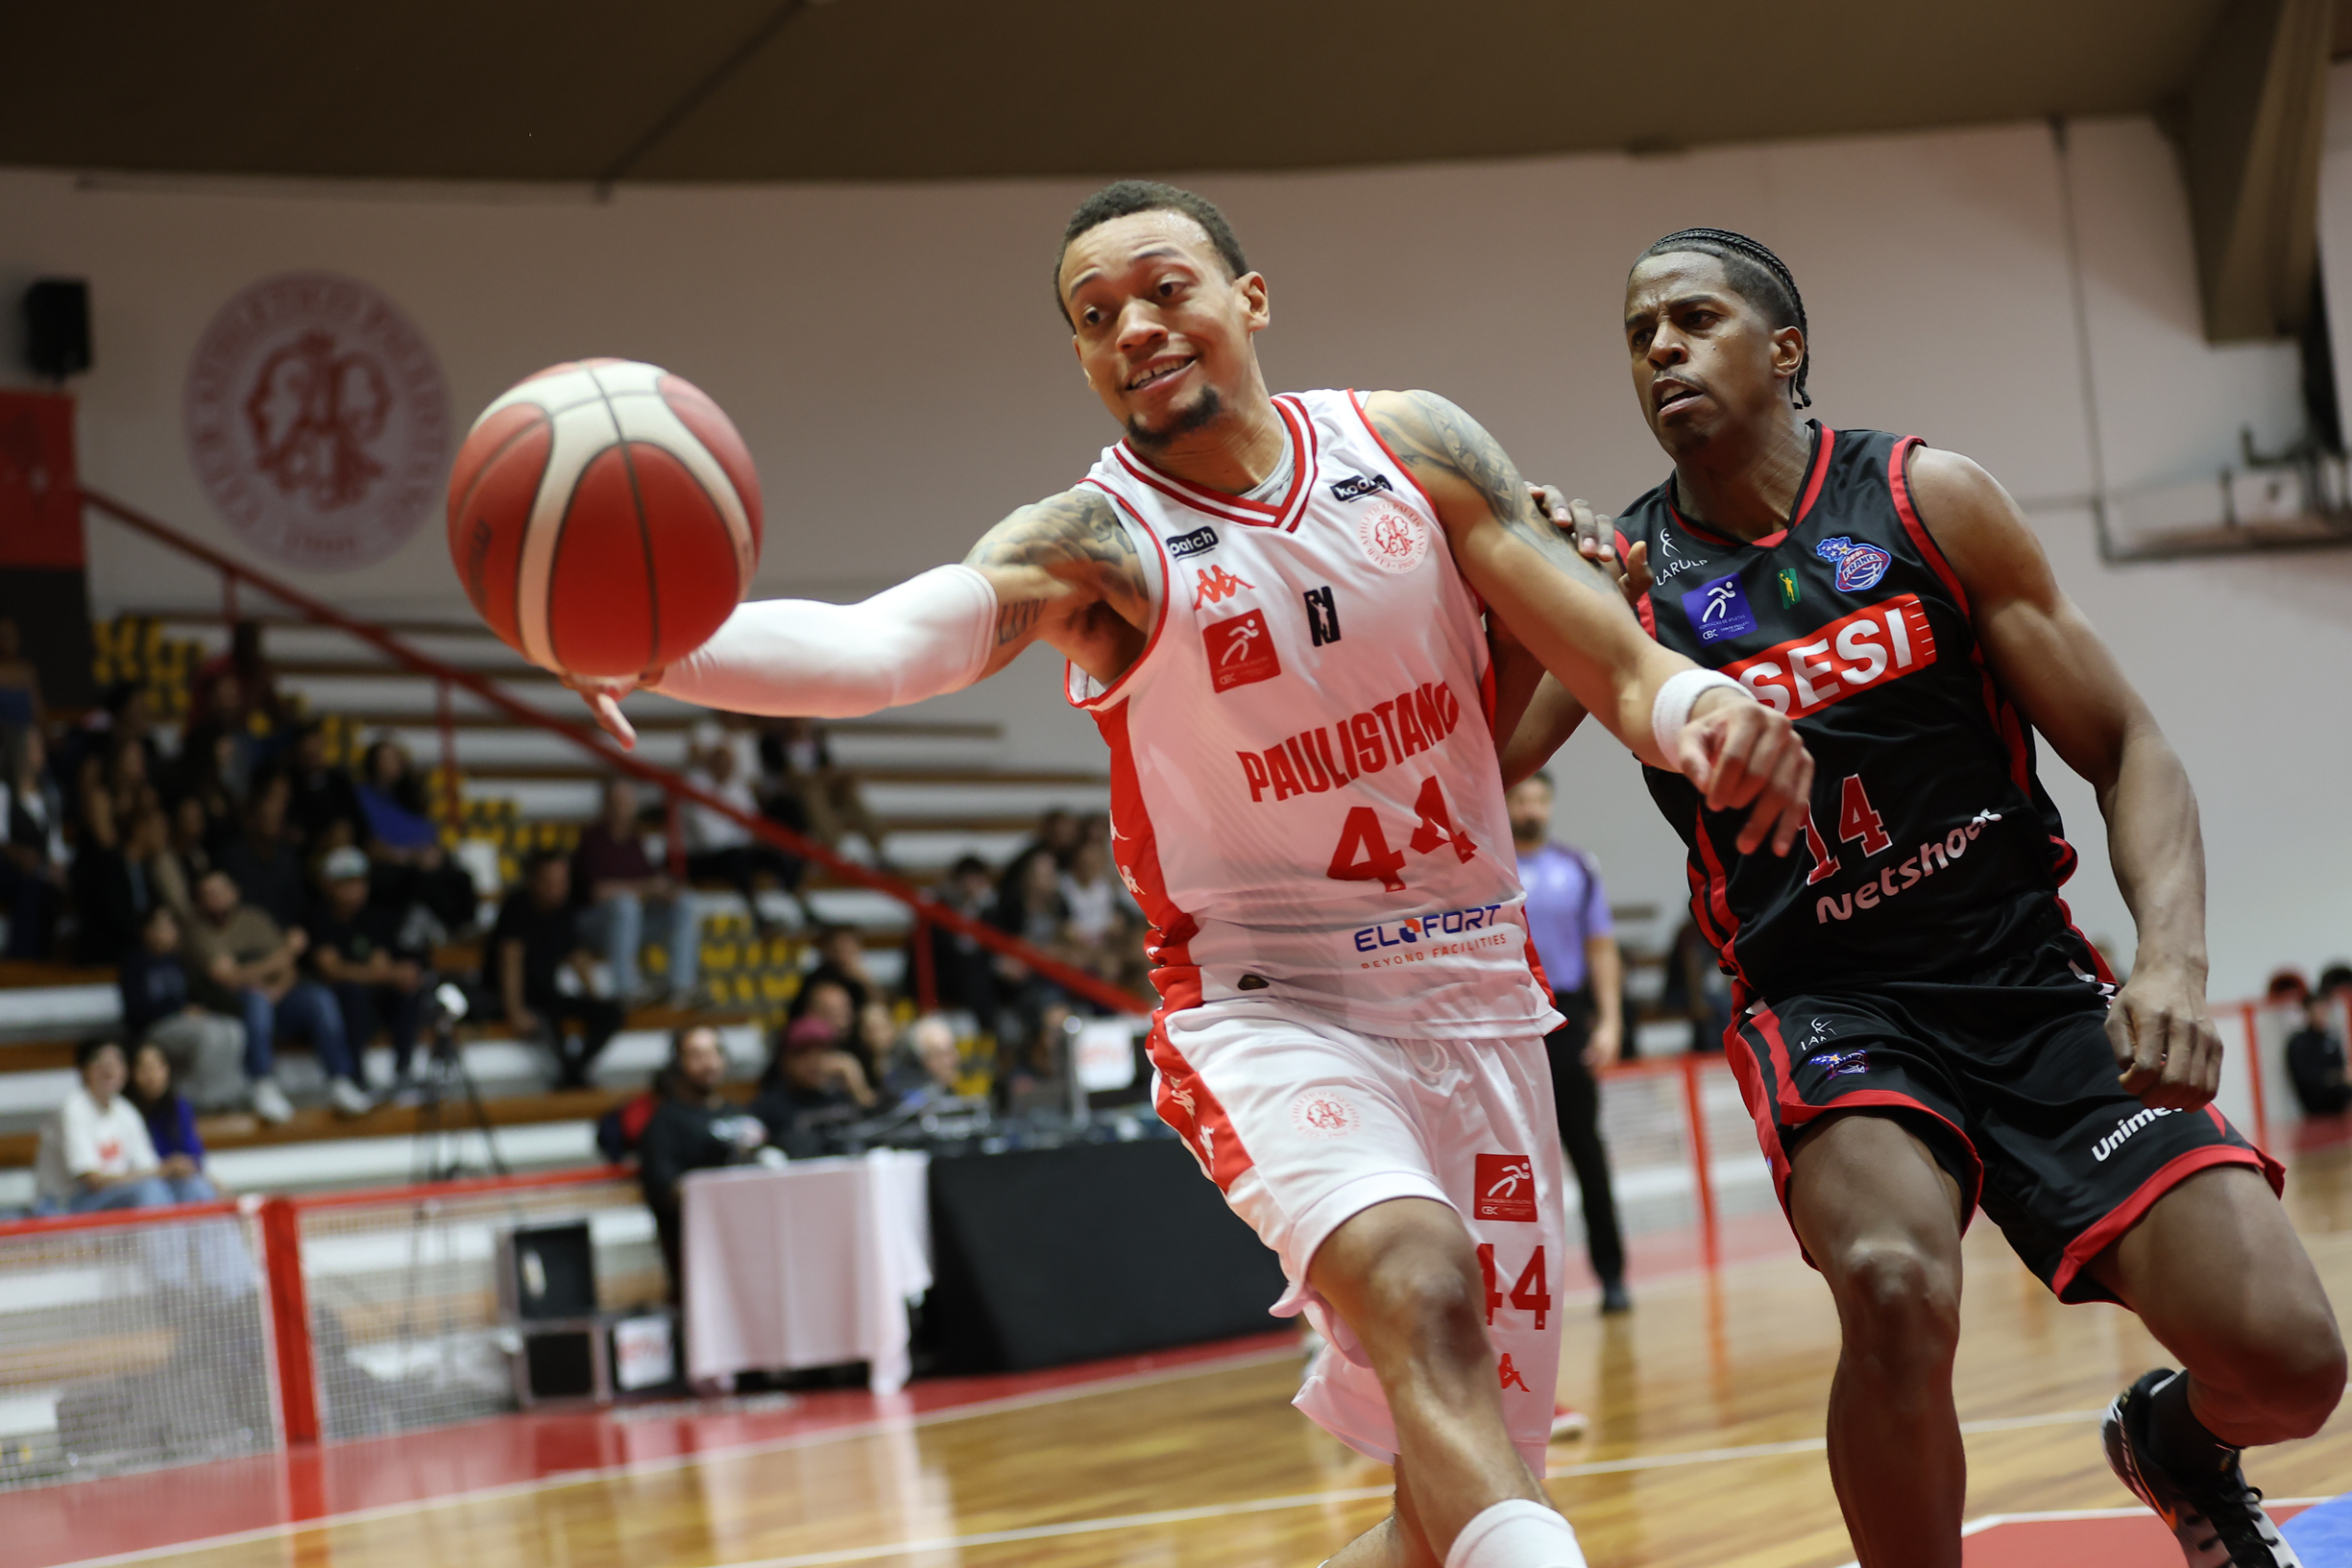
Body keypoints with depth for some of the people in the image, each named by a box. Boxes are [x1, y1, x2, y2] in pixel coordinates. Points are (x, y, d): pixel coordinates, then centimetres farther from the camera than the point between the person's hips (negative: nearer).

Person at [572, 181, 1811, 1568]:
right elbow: (881, 642, -31)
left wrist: (1698, 703, -24)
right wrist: (655, 645, -51)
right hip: (1272, 1001, -4)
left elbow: (1619, 667, 1)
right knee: (1422, 1295, -34)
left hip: (1477, 997, 4)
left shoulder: (1413, 446, -1)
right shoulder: (1092, 543, -11)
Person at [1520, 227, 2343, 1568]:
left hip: (2036, 986, 1)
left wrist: (2174, 962, -16)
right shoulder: (1617, 569, 1)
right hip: (1829, 1008, -1)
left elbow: (2127, 748, 1)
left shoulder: (1929, 501, 0)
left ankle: (2177, 1444, 25)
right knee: (1894, 1287, -35)